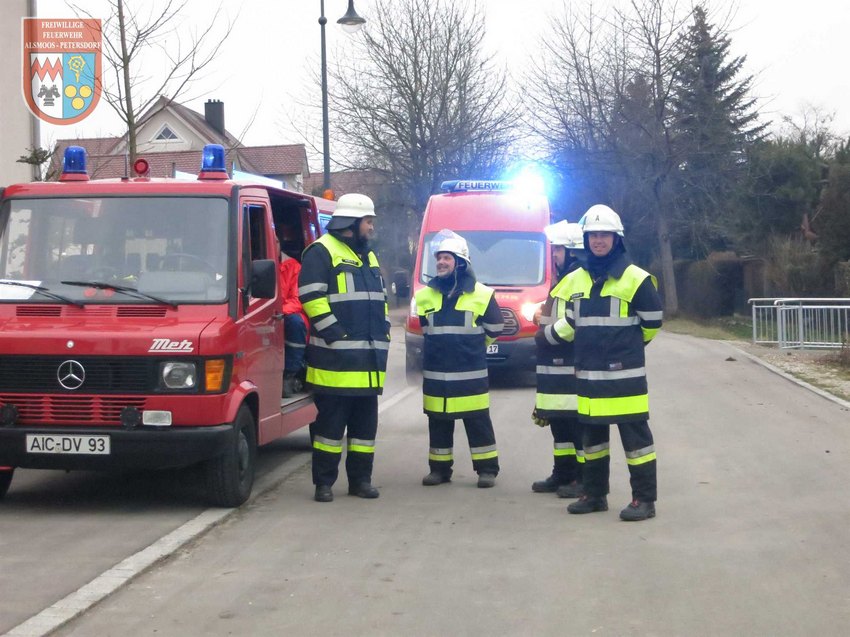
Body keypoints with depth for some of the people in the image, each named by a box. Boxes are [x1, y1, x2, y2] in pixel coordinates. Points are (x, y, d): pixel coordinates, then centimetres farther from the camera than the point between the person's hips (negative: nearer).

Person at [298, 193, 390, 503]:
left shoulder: (368, 256, 22)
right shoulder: (322, 252, -5)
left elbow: (380, 300, 29)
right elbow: (312, 297, -14)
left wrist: (383, 333, 16)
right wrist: (335, 334, -18)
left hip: (369, 359, 8)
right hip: (335, 359, -8)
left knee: (366, 422, 10)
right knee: (330, 422, -3)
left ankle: (360, 479, 18)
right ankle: (324, 482, 4)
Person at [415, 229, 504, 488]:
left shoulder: (481, 294, -4)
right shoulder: (426, 296, 5)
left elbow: (494, 328, 8)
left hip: (471, 374, -3)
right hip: (435, 374, 3)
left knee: (478, 422, 1)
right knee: (438, 423, 9)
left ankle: (487, 469, 8)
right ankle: (439, 468, 18)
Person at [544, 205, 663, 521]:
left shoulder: (635, 278, -8)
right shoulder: (575, 280, 9)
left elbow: (652, 321, 1)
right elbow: (568, 323, 19)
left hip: (625, 374, -6)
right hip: (587, 374, 6)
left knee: (635, 435, -3)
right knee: (593, 434, 15)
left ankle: (644, 499, 3)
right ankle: (594, 494, 26)